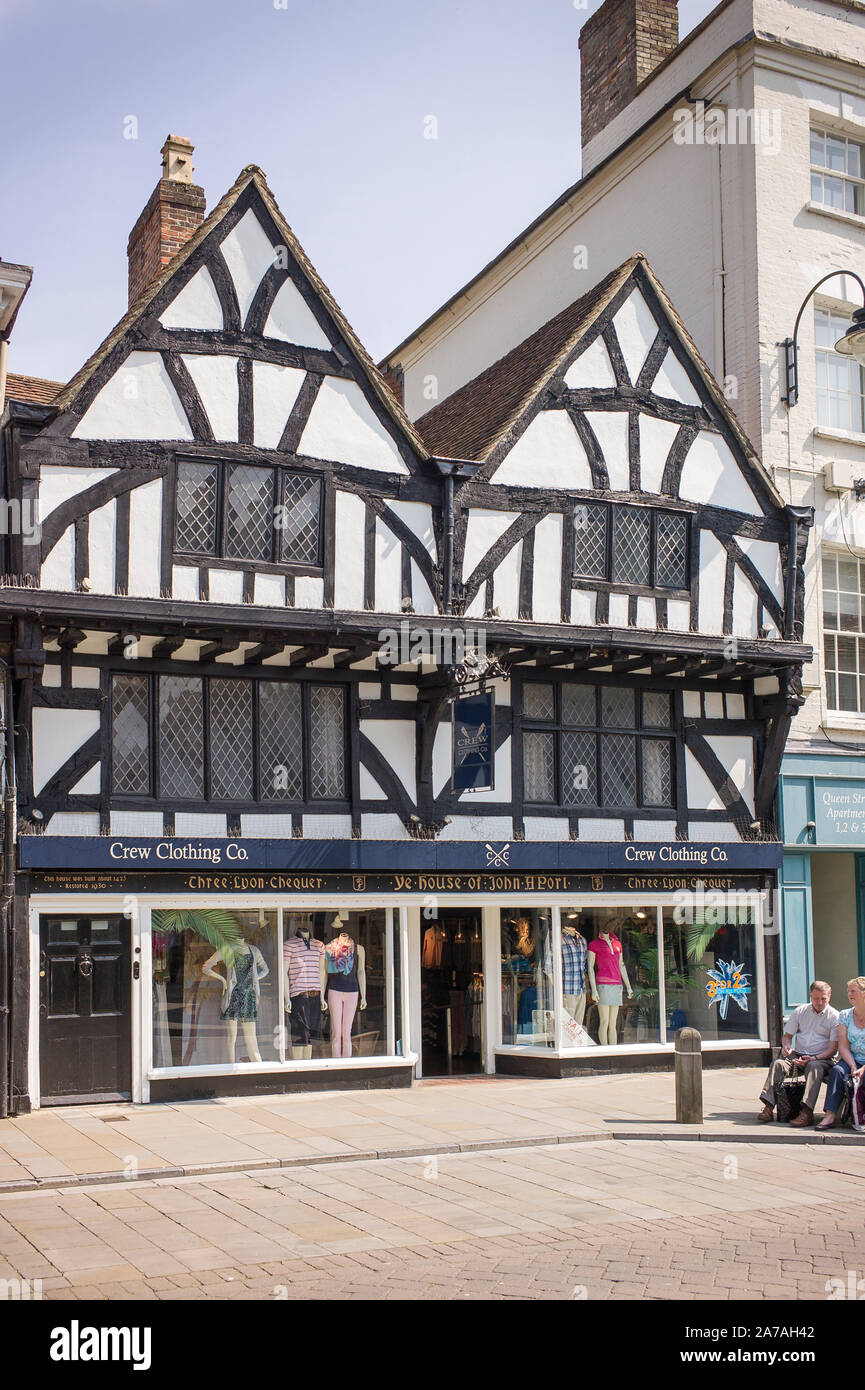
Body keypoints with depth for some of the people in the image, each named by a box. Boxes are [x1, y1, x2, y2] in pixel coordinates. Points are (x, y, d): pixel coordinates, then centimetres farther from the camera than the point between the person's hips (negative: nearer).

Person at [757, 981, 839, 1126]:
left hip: (822, 1058, -3)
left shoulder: (834, 1016, 0)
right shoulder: (800, 1012, 11)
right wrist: (786, 1046, -8)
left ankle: (807, 1112, -47)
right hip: (798, 1055, 3)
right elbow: (787, 1035, 17)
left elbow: (833, 1048, -5)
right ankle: (768, 1107, -34)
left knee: (814, 1067, -38)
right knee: (778, 1063, -25)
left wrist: (814, 1058, -20)